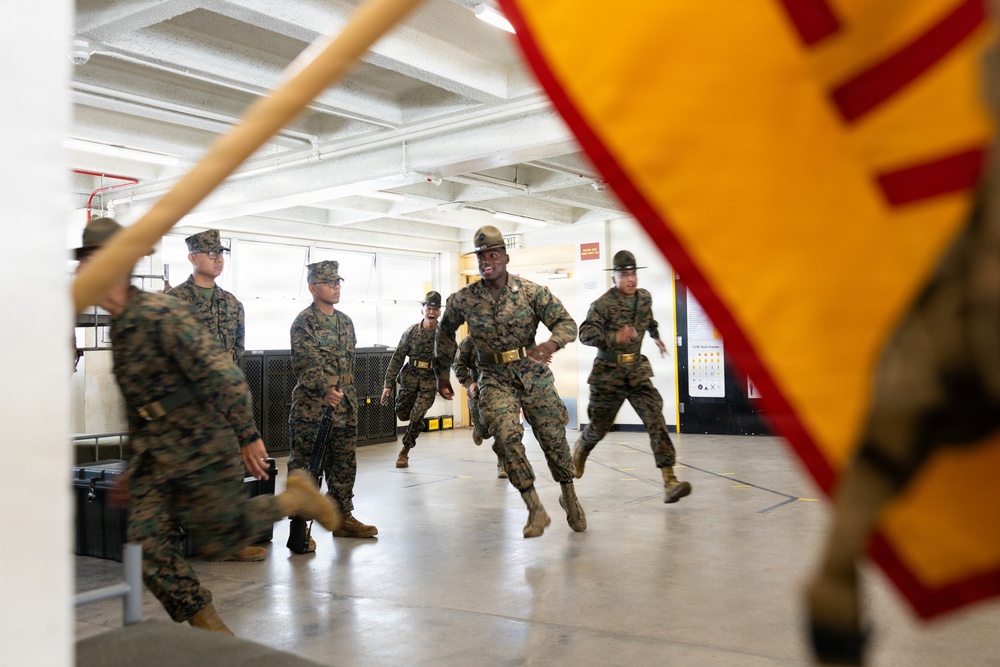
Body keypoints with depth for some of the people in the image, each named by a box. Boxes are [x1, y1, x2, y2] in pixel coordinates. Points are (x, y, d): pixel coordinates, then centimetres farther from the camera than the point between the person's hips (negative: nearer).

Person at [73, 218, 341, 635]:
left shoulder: (160, 313, -16)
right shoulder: (119, 327, 14)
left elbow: (222, 373, -21)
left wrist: (248, 435, -21)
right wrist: (134, 467, 25)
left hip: (201, 451, -8)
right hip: (155, 462, 8)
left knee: (227, 535, 0)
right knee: (149, 547, 1)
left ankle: (295, 498, 24)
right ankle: (208, 627, 13)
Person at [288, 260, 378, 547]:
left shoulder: (345, 322, 15)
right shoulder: (304, 322, -8)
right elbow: (306, 362, -19)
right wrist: (326, 390, -30)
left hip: (344, 409, 7)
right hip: (310, 409, -7)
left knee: (344, 466, 14)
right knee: (305, 469, -1)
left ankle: (343, 517, 26)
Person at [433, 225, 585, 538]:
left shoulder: (532, 292, -7)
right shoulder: (462, 300, -2)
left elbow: (567, 323, -8)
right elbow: (445, 332, 16)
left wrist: (550, 345, -28)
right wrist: (442, 372, 18)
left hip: (533, 373, 0)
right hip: (495, 379, 0)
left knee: (553, 437, 5)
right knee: (507, 437, -19)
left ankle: (569, 497, 31)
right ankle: (535, 509, -7)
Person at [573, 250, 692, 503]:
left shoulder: (645, 297, 4)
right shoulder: (603, 304, -16)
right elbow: (585, 334, -27)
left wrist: (656, 337, 39)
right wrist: (614, 337, -40)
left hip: (637, 371, 4)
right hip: (608, 374, -4)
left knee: (655, 420, -13)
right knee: (600, 426, 11)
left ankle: (669, 482, -18)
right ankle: (580, 449, 47)